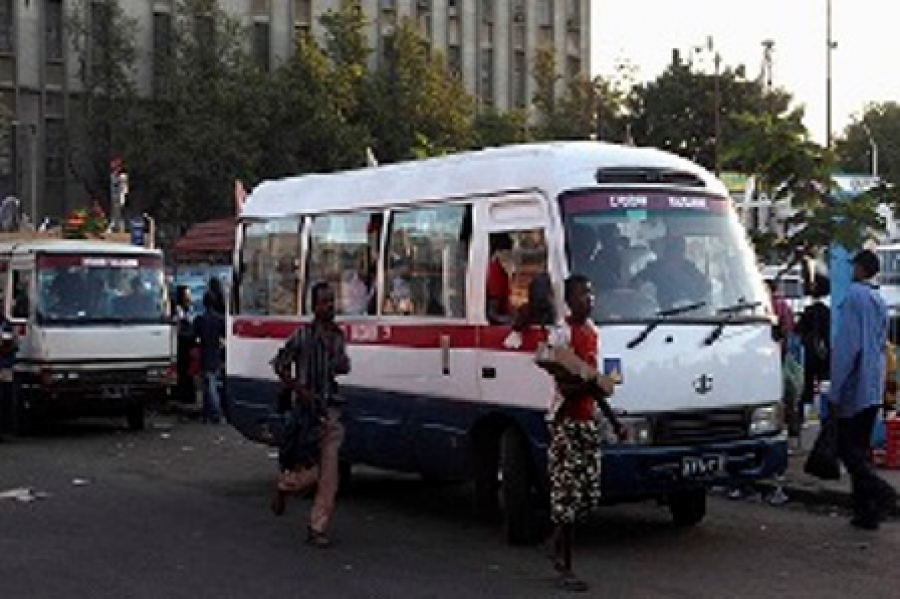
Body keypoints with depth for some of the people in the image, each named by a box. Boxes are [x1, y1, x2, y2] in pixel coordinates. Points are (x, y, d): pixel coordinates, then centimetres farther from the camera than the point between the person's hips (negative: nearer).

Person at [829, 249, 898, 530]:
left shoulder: (854, 295, -13)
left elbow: (847, 346, -18)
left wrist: (834, 393, -16)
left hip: (854, 388, -8)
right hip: (874, 389, 8)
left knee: (846, 446, -2)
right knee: (861, 447, 12)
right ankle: (865, 512, 12)